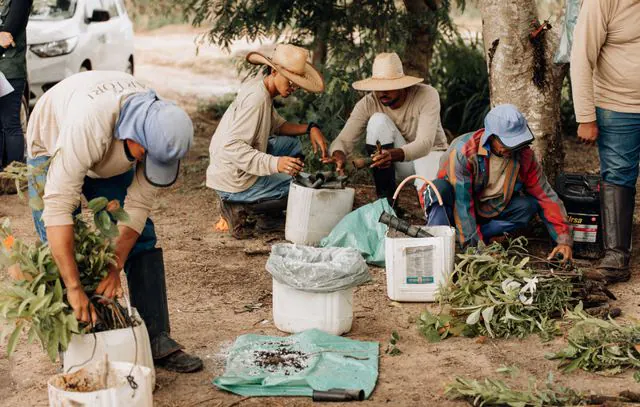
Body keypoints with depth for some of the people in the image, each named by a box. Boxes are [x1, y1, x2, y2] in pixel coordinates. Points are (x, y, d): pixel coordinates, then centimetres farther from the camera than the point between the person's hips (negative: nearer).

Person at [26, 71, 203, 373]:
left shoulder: (159, 125, -30)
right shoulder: (88, 124, -46)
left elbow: (139, 203, -22)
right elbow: (58, 206, -48)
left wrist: (115, 267, -30)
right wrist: (74, 288, -49)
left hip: (111, 159, 4)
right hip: (53, 152, -4)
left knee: (142, 237, -5)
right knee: (60, 252, -12)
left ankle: (156, 340, 0)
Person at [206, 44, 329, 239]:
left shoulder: (259, 87, 6)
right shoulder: (256, 98, -24)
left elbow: (277, 125, 19)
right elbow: (231, 147, -30)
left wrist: (310, 128, 3)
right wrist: (274, 163, -38)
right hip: (233, 184, -9)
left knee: (292, 143, 19)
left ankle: (272, 214, 15)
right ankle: (241, 207, -1)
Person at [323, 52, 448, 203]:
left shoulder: (427, 95, -24)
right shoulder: (368, 103, -17)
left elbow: (424, 144, -34)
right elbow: (344, 140, -23)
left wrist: (393, 155, -54)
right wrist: (339, 154, -48)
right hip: (399, 163, 3)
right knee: (378, 121, -27)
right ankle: (386, 199, -20)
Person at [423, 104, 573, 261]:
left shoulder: (524, 155, -13)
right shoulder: (463, 151, -28)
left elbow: (546, 196, -10)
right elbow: (461, 202, -30)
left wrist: (564, 240, -17)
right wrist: (475, 245, -34)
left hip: (487, 212, 5)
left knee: (529, 205, -23)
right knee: (440, 188, -36)